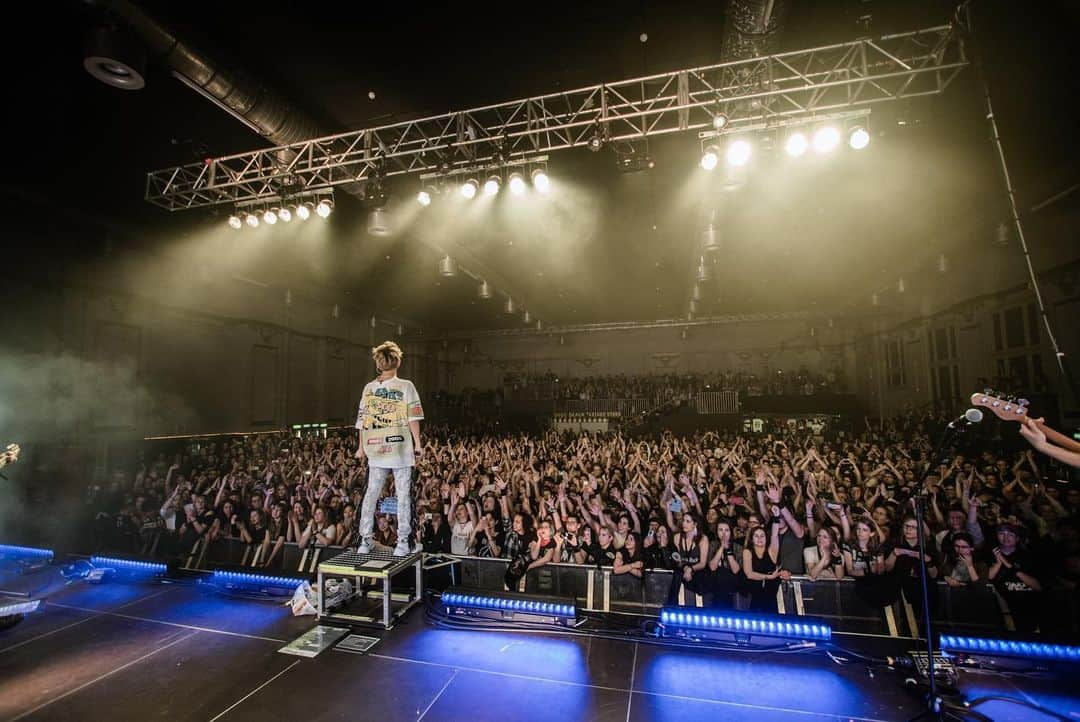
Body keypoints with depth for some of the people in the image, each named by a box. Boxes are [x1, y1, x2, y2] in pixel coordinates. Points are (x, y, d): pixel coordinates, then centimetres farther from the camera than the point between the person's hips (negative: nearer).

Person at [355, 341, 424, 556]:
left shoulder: (369, 388, 6)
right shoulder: (406, 386, -5)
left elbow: (363, 421, 8)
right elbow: (413, 419, -9)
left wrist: (361, 447, 17)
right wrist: (418, 443, -2)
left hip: (376, 451, 4)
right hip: (401, 449, -3)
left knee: (371, 495, 13)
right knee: (403, 496, 3)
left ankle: (365, 541, 16)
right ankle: (403, 542, 5)